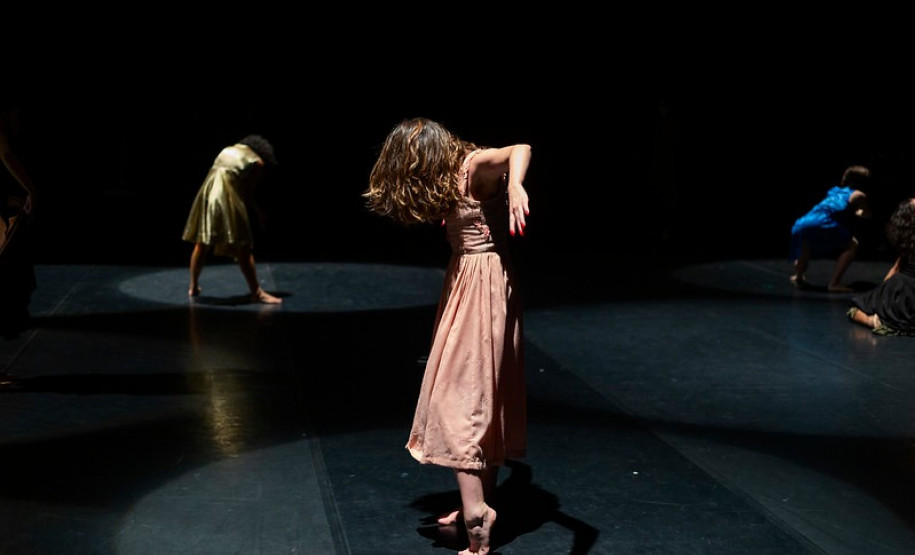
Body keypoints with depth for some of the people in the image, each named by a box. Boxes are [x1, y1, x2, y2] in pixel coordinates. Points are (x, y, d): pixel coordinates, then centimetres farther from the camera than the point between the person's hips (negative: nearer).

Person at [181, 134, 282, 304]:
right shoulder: (258, 162, 7)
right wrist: (257, 210, 23)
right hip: (227, 196, -6)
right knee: (243, 247, -2)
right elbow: (248, 193, 6)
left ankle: (193, 287, 28)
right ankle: (256, 292, 0)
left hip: (208, 192, 6)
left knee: (202, 243, 17)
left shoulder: (228, 150, 24)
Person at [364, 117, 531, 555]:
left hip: (483, 285, -10)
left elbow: (520, 149, -35)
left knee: (459, 393, -11)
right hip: (466, 281, 10)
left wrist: (514, 187, -51)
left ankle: (475, 511, -13)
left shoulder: (473, 166, -15)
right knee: (486, 394, 13)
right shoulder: (448, 182, 11)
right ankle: (480, 502, 23)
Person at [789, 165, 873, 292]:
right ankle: (834, 283, 1)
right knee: (852, 246, 10)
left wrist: (849, 212, 66)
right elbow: (867, 215, 31)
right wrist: (856, 212, 50)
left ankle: (798, 276, 45)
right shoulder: (858, 195, 16)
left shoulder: (834, 190, 33)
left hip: (801, 224, 6)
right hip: (823, 224, -6)